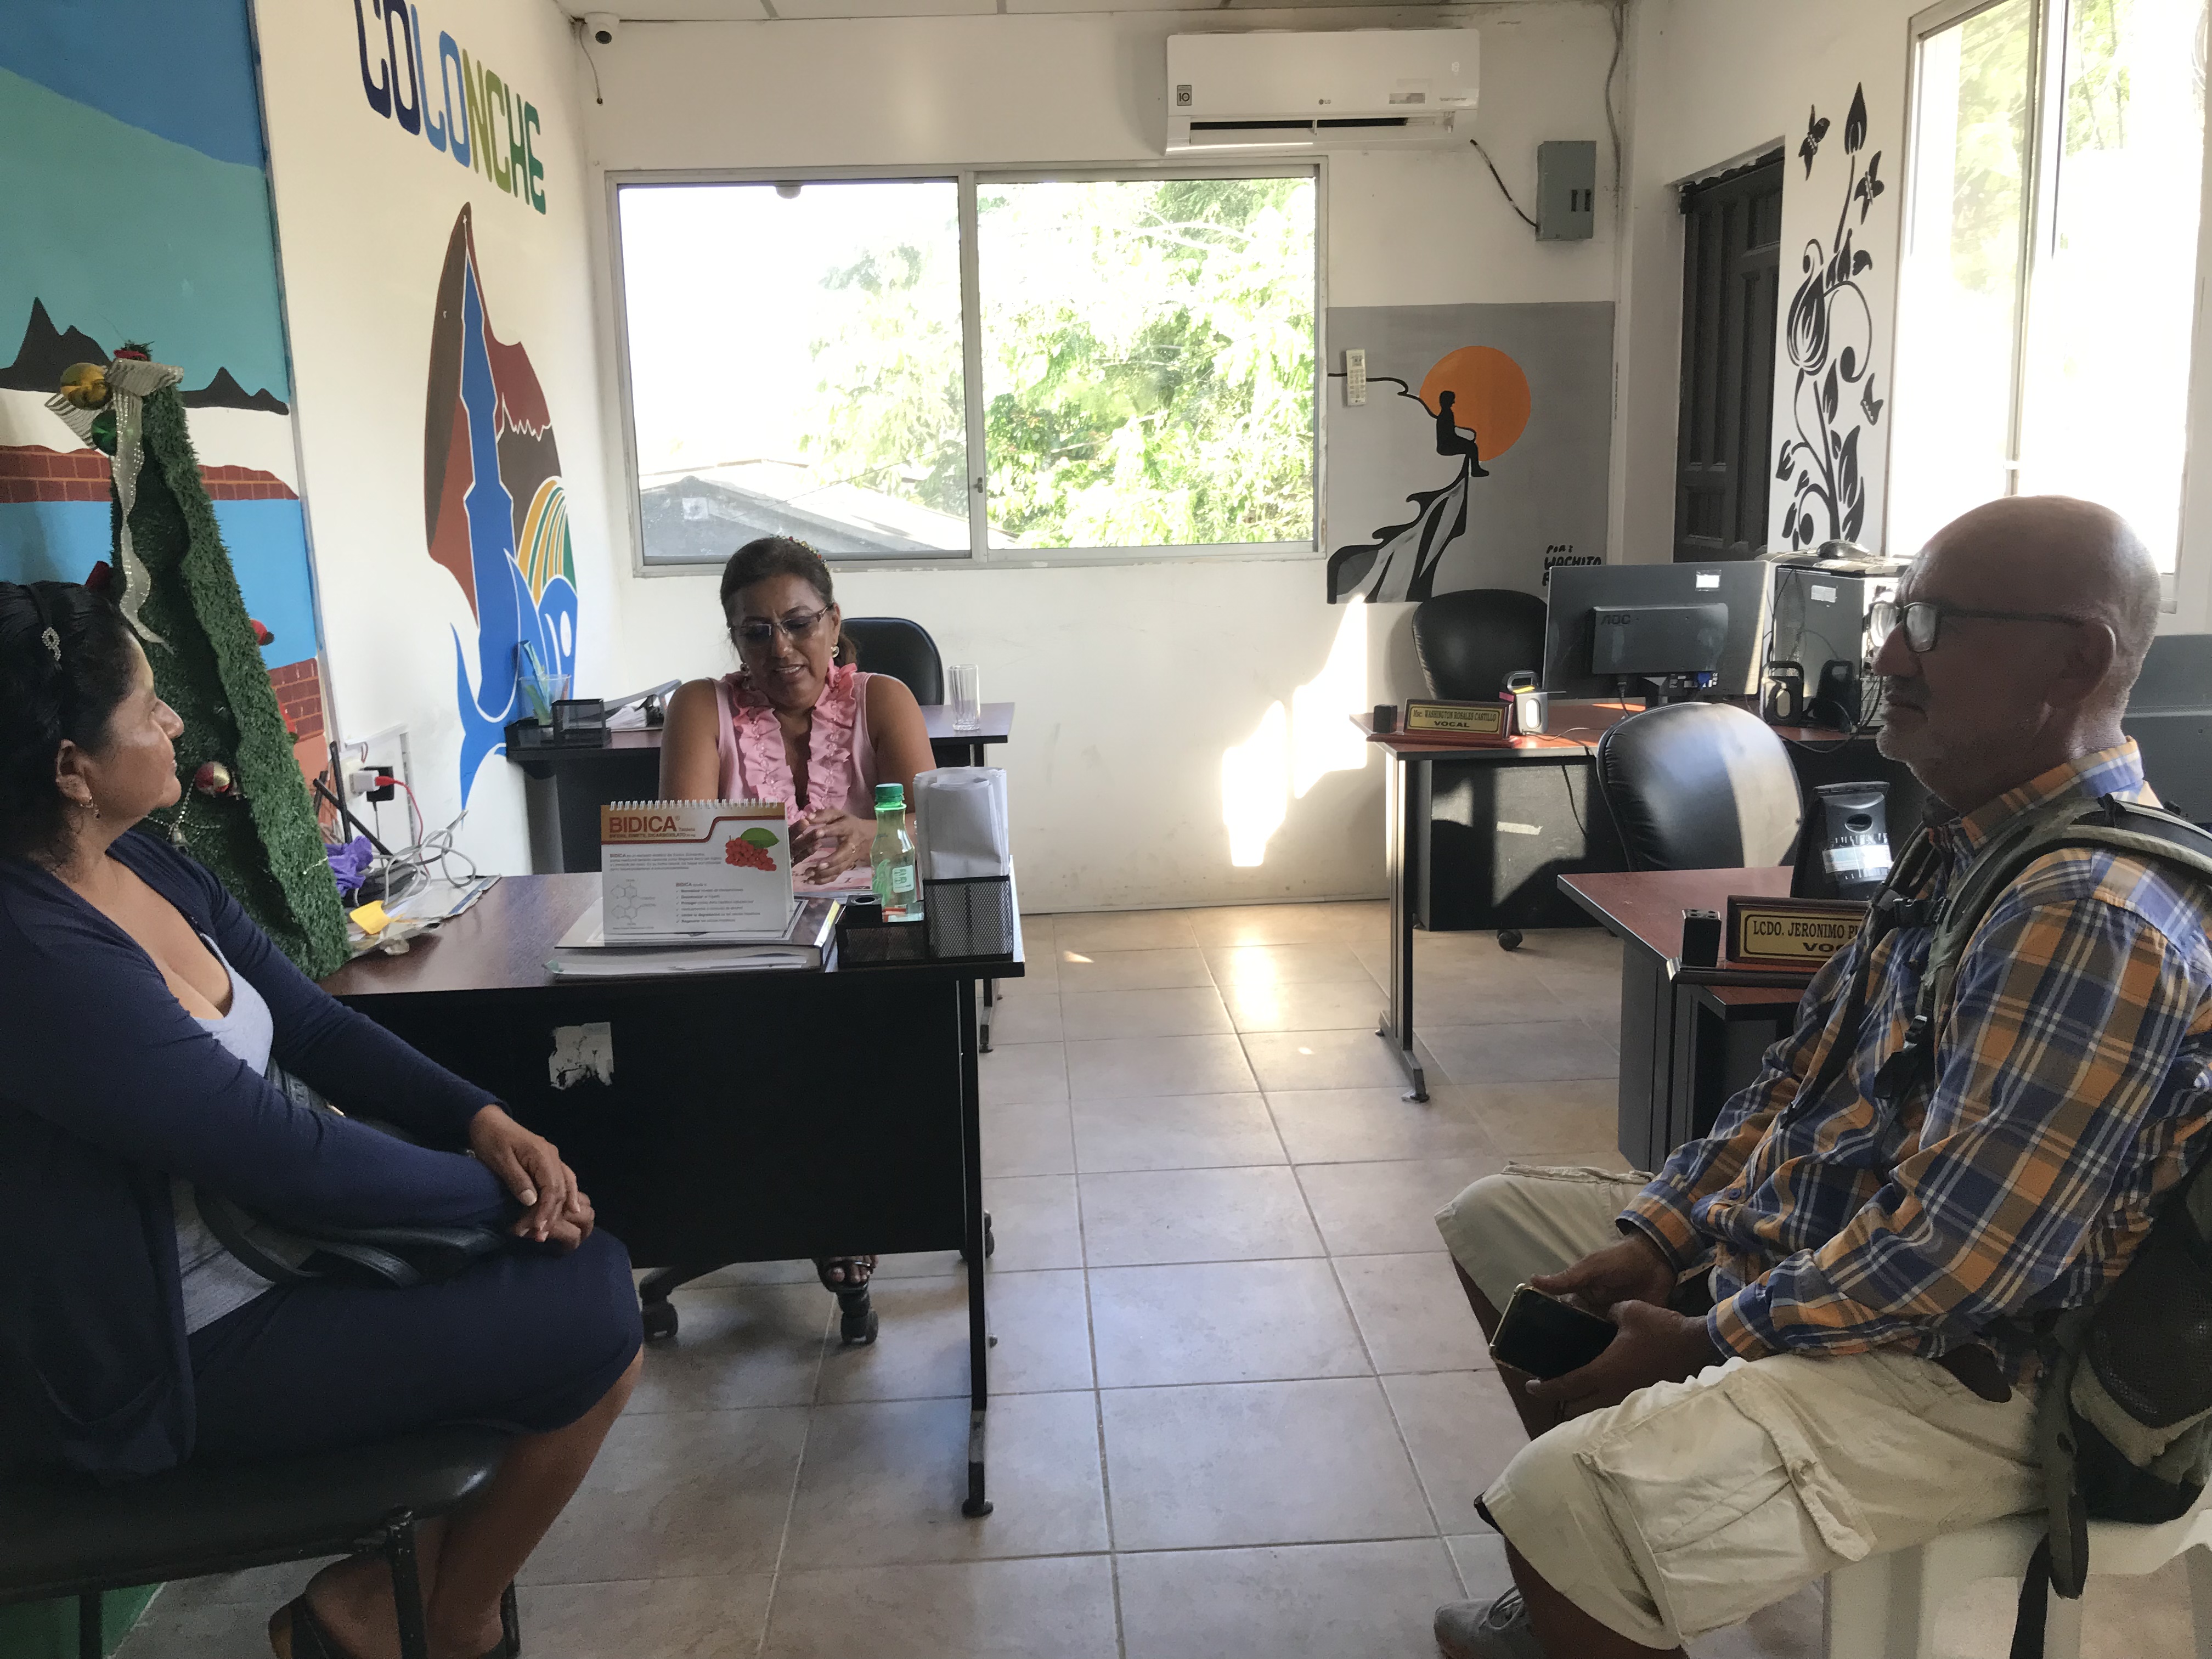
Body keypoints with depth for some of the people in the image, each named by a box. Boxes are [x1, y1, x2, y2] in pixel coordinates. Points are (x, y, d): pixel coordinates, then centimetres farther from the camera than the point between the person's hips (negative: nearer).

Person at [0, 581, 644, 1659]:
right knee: (591, 1329, -12)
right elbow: (295, 1162, -26)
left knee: (587, 1268, 2)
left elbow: (315, 1026, 5)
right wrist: (501, 1188, -13)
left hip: (262, 1240, 9)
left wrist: (484, 1121, -9)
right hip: (158, 1363, -9)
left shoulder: (146, 866, 1)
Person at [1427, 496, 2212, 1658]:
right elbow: (1804, 1073, 11)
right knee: (1494, 1221, 18)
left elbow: (1955, 1263, -28)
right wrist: (1651, 1238, 3)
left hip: (1954, 1377, -10)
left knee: (1556, 1500, -31)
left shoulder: (2090, 922, -26)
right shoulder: (1968, 845, 7)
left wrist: (1701, 1344, -17)